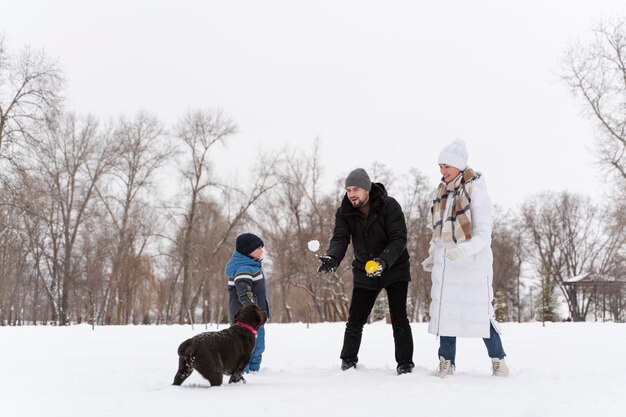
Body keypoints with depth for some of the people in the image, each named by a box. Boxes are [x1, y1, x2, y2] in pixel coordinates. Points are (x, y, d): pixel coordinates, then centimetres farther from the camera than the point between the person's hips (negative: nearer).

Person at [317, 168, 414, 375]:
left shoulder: (389, 206, -18)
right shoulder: (345, 212, -8)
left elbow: (399, 239, -23)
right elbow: (340, 239, -16)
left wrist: (384, 260, -39)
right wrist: (332, 257, -38)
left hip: (395, 268, -3)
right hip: (364, 272, 3)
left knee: (399, 318, -6)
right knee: (355, 320, 4)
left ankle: (405, 362, 6)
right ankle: (348, 360, 22)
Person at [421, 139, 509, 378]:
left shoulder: (475, 191, -11)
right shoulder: (441, 192, 9)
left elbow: (483, 234, -16)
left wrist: (462, 250, -31)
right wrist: (432, 257, 12)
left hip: (473, 263, -5)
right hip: (446, 264, 6)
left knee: (480, 313, 0)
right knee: (445, 312, 3)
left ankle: (498, 360, 16)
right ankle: (446, 362, 12)